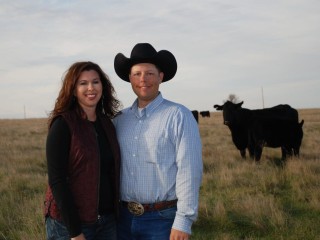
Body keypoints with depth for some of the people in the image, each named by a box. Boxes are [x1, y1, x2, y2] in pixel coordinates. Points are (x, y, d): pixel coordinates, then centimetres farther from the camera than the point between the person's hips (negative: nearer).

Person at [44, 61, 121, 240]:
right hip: (69, 222, -5)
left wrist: (116, 214, 4)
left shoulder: (107, 124, 6)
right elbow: (56, 180, -14)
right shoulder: (62, 125, -11)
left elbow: (111, 173, 10)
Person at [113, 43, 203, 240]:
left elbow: (189, 171, -13)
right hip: (124, 217, 5)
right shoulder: (120, 119, 7)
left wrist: (184, 221, -16)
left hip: (163, 218, -4)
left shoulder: (179, 116, -9)